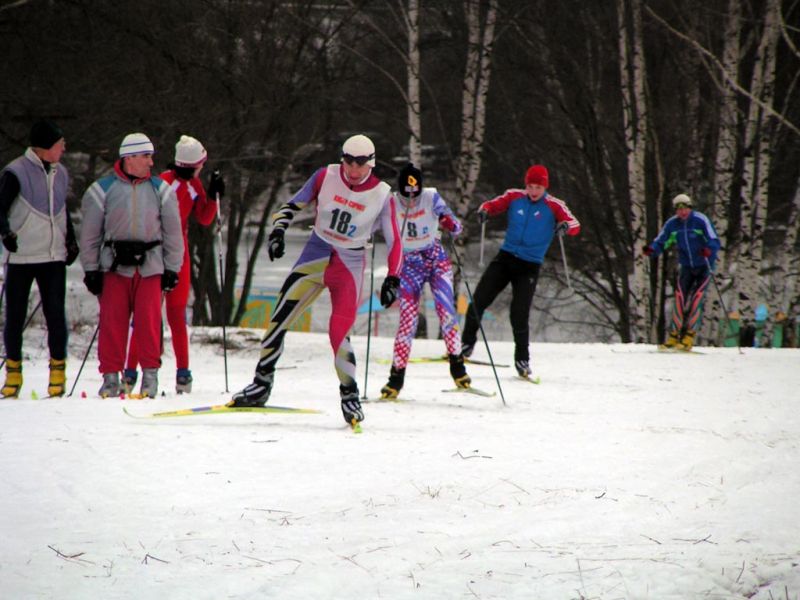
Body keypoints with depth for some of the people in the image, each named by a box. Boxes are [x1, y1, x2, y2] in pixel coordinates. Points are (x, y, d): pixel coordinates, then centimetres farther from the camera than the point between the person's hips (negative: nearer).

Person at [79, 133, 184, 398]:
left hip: (150, 266, 1)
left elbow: (173, 232, 10)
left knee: (149, 321, -4)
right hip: (114, 266, -1)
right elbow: (90, 234, 5)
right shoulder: (103, 190, 1)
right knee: (112, 322, -2)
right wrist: (91, 270, 2)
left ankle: (150, 374, 7)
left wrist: (172, 269, 6)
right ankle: (111, 376, 6)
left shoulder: (160, 190, 6)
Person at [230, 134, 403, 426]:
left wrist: (392, 279, -12)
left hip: (349, 267, -2)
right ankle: (261, 384, 10)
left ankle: (349, 394, 1)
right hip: (315, 256, 2)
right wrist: (278, 230, -9)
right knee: (279, 318, -3)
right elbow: (294, 204, 6)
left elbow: (394, 242, -3)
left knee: (338, 332, -16)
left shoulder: (382, 195, -8)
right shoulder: (326, 177, -5)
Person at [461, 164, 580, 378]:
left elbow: (575, 226, -13)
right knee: (479, 300, -2)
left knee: (519, 314, -10)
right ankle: (467, 343, 16)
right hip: (506, 257, 3)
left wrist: (566, 226, -37)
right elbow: (493, 205, 9)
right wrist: (484, 211, -14)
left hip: (530, 265, -3)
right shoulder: (515, 197, 1)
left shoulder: (553, 205, -6)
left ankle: (522, 359, 4)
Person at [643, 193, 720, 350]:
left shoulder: (701, 220, -15)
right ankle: (674, 335, -3)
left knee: (696, 297, -14)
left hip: (704, 266, -3)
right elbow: (660, 242, -1)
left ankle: (689, 337, -12)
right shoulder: (672, 224, -3)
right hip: (686, 267, 3)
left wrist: (709, 250, -41)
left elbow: (715, 241, -18)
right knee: (680, 296, -10)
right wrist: (651, 250, -24)